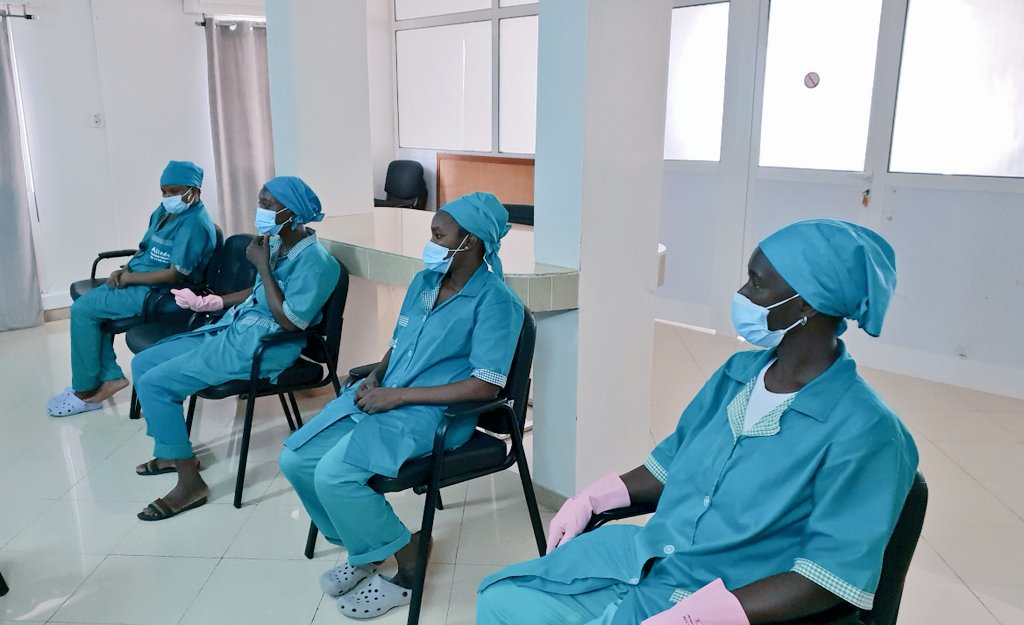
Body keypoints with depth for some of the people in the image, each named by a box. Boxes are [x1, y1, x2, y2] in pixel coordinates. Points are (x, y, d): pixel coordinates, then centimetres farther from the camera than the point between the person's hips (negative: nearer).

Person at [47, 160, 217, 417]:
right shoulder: (164, 211, 11)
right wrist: (124, 270, 0)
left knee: (83, 310, -13)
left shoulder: (194, 224, -20)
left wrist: (130, 278, -16)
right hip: (137, 280, 10)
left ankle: (86, 391, -1)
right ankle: (110, 376, 3)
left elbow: (176, 274, -24)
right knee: (86, 304, 1)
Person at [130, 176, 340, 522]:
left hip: (263, 347, -10)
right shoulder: (276, 243, 9)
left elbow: (289, 321, -24)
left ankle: (190, 483, -6)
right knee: (143, 363, 11)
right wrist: (212, 302, 18)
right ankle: (170, 451, 26)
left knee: (154, 384, -16)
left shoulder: (314, 261, -18)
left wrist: (262, 266, -20)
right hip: (234, 329, 10)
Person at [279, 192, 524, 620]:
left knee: (334, 474, -24)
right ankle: (360, 550, 18)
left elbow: (486, 386, -19)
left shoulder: (495, 300, -13)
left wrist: (397, 395, -19)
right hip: (382, 397, 8)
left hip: (433, 413, -8)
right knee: (295, 460, -3)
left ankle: (409, 569, -2)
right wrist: (373, 379, -2)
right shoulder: (424, 281, 11)